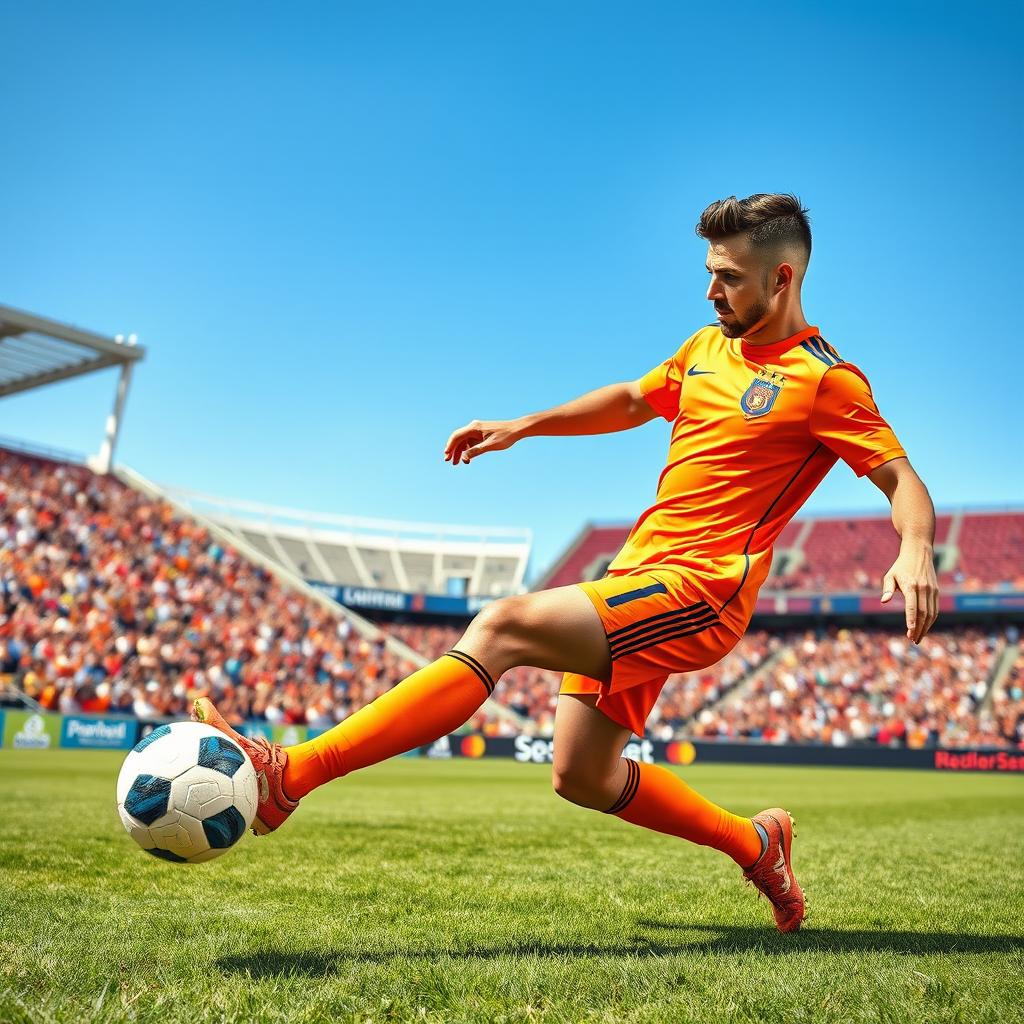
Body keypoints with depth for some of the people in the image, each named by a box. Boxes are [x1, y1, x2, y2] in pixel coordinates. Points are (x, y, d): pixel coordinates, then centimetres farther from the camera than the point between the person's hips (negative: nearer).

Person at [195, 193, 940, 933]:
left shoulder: (827, 380, -4)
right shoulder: (709, 347, 17)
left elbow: (904, 482, -6)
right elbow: (632, 400, 31)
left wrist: (916, 554, -27)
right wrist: (521, 426, 25)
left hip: (697, 593, -9)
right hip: (635, 580, 9)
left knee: (505, 626, -26)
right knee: (582, 778, 11)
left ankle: (289, 776, -29)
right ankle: (755, 846, 29)